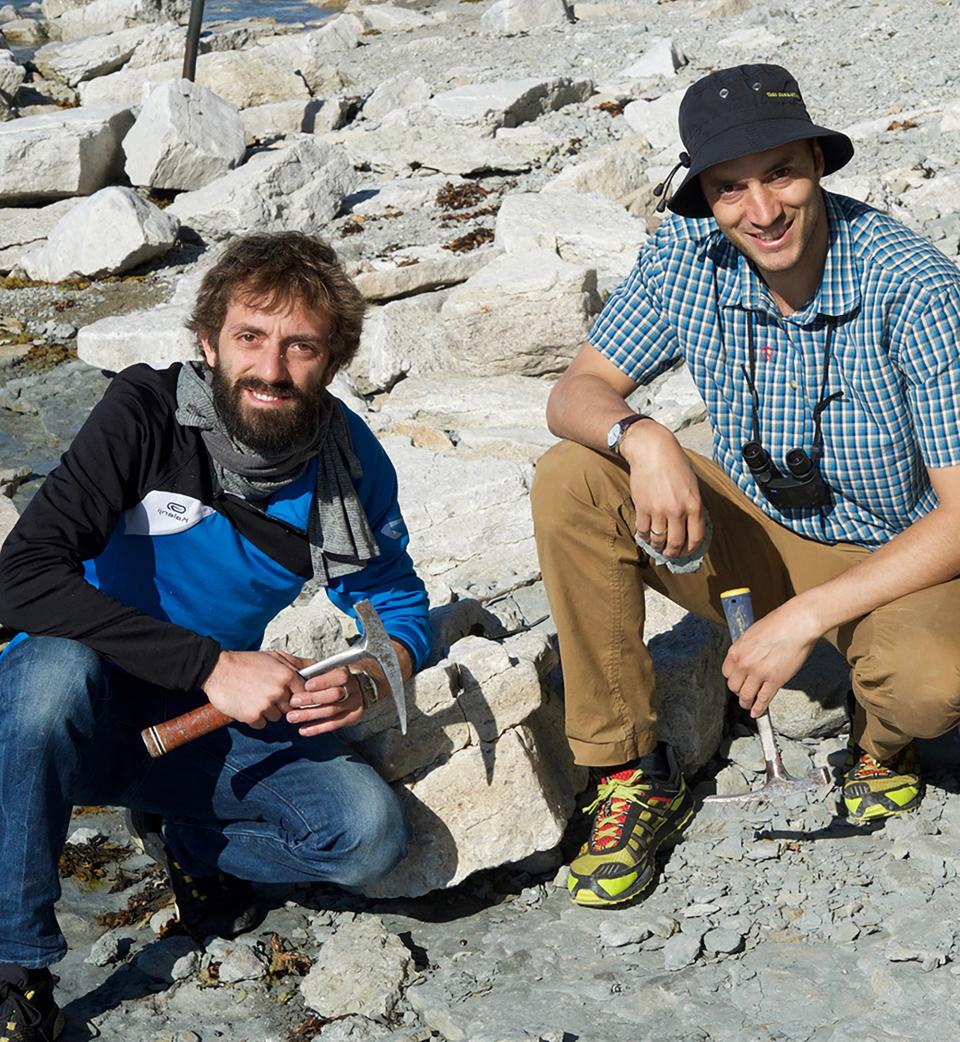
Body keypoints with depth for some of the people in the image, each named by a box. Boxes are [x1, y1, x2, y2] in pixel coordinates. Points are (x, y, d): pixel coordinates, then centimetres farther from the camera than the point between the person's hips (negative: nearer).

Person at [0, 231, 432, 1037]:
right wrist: (210, 665, -34)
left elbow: (398, 606, 5)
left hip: (216, 730, 3)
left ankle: (183, 839, 10)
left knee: (370, 832, -20)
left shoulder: (350, 462, -8)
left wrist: (371, 679, -20)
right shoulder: (146, 413, -20)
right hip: (84, 715, -3)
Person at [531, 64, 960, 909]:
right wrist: (642, 439, -32)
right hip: (758, 535, 4)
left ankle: (883, 741, 5)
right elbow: (577, 390, -8)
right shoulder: (687, 255, -12)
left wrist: (806, 616, -32)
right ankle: (634, 775, -6)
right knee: (571, 482, -18)